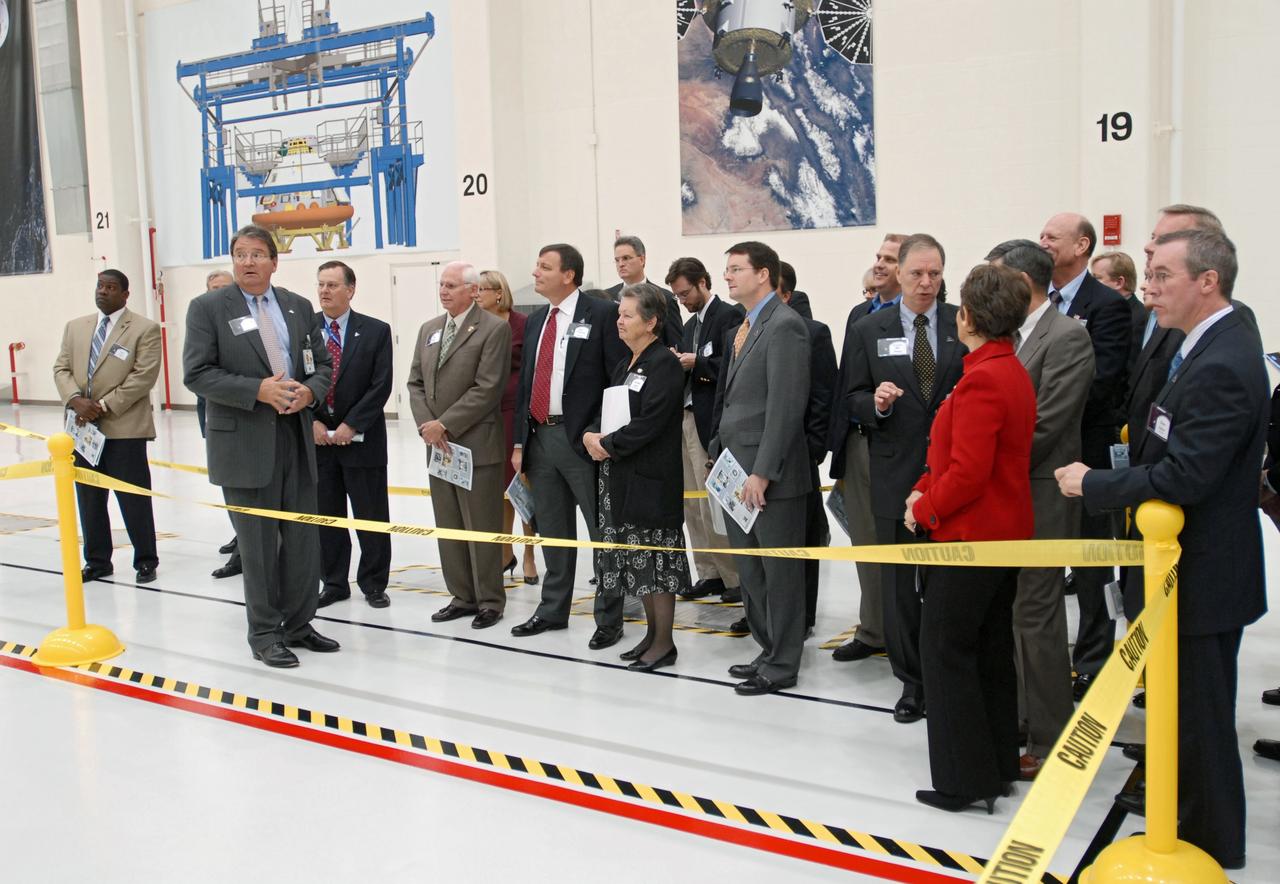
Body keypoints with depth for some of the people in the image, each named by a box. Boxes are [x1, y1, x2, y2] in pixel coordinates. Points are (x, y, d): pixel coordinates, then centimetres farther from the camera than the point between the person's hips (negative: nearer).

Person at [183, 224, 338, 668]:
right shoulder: (208, 308, -3)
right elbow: (197, 374, -10)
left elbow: (322, 363, 14)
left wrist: (310, 391, -8)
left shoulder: (298, 306, 11)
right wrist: (259, 391, -19)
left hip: (296, 438, 4)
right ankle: (264, 633, 17)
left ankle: (298, 624, 24)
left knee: (303, 539, 9)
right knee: (258, 543, 3)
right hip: (244, 442, -4)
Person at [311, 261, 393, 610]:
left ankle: (373, 584, 17)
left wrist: (350, 425, -13)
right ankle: (334, 584, 22)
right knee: (325, 516, 10)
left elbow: (381, 386, -7)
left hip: (362, 438, -2)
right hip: (316, 439, 2)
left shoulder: (376, 331, -2)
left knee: (371, 516, 4)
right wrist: (311, 422, -8)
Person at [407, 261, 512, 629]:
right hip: (438, 445, 7)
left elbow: (487, 389, -16)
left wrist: (445, 425, -16)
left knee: (482, 527, 1)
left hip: (477, 445, -7)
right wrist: (426, 426, -4)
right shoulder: (428, 329, 14)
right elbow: (415, 383, 13)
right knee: (448, 526, 12)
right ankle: (462, 596, 23)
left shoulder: (494, 329, -9)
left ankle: (490, 601, 13)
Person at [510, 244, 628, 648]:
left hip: (581, 437, -7)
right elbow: (526, 383, 17)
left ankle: (608, 619, 12)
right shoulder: (536, 320, 15)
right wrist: (520, 441, 12)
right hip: (539, 436, 7)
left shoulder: (602, 314, -7)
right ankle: (553, 610, 30)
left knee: (602, 530, 1)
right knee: (552, 530, 16)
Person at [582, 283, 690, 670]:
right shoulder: (625, 365, 15)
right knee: (638, 561, 14)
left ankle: (664, 642, 9)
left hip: (651, 478, -9)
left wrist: (607, 444, -12)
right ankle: (652, 632, 26)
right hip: (621, 477, 9)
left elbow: (648, 424, -20)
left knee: (656, 559, -1)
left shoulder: (665, 364, -12)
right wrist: (591, 436, -1)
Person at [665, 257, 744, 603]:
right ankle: (709, 574, 17)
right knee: (693, 506, 9)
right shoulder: (691, 324, 20)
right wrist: (678, 364, 2)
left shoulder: (730, 315, -7)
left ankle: (735, 576, 5)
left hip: (712, 422, -9)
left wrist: (696, 364, -17)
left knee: (713, 505, -6)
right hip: (686, 418, 9)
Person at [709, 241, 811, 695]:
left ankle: (781, 665, 12)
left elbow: (786, 405, -19)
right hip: (735, 470, 9)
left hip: (770, 475, -9)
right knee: (749, 572, 16)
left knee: (779, 572, 2)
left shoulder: (785, 325, -13)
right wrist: (718, 453, 12)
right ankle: (768, 649, 29)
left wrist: (762, 472, -21)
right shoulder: (742, 329, 16)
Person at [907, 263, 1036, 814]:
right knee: (992, 649, 17)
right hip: (1006, 532, 10)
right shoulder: (1014, 372, 11)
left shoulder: (981, 381, -21)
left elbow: (967, 473, -25)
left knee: (945, 650, -1)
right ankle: (998, 764, 27)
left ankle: (965, 780, 6)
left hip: (971, 535, -10)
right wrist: (925, 489, 4)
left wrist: (924, 508, -10)